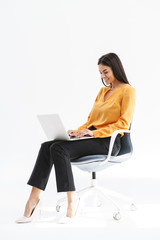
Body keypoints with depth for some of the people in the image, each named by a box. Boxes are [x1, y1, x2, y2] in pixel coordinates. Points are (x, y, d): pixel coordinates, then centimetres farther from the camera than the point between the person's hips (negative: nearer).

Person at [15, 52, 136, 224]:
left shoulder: (127, 91, -2)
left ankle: (72, 199, -21)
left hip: (108, 141, -8)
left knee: (59, 149, -28)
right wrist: (78, 131, 2)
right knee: (47, 146, -16)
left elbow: (124, 123, -11)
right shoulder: (103, 90, 23)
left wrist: (94, 132, -19)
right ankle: (34, 197, -21)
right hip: (90, 137, 8)